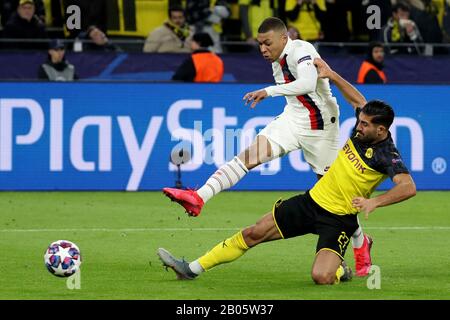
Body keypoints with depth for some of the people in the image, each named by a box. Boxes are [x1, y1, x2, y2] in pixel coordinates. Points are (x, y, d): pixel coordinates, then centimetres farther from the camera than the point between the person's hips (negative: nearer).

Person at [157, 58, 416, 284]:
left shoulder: (387, 155, -19)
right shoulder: (364, 130, 1)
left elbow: (409, 187, -32)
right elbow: (358, 99, 21)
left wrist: (374, 202, -39)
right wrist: (332, 75, 20)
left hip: (338, 219, -7)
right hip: (311, 201, 7)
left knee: (321, 277, -28)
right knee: (254, 233, 3)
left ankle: (340, 271, 10)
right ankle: (192, 269, 11)